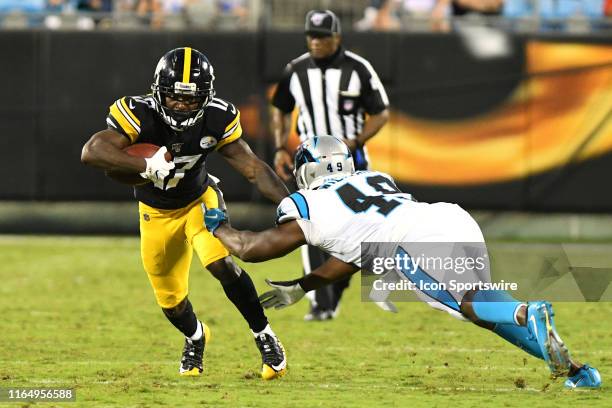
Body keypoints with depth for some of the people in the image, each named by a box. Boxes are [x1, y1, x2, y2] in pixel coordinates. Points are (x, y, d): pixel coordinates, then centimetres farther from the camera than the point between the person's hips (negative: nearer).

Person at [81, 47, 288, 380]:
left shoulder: (217, 119, -23)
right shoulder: (140, 114, -32)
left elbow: (253, 168, -17)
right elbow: (91, 152, -44)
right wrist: (147, 167, -52)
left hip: (199, 200, 0)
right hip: (156, 213, 0)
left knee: (220, 263, -28)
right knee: (171, 300, 11)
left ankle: (264, 337, -8)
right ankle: (195, 337, 47)